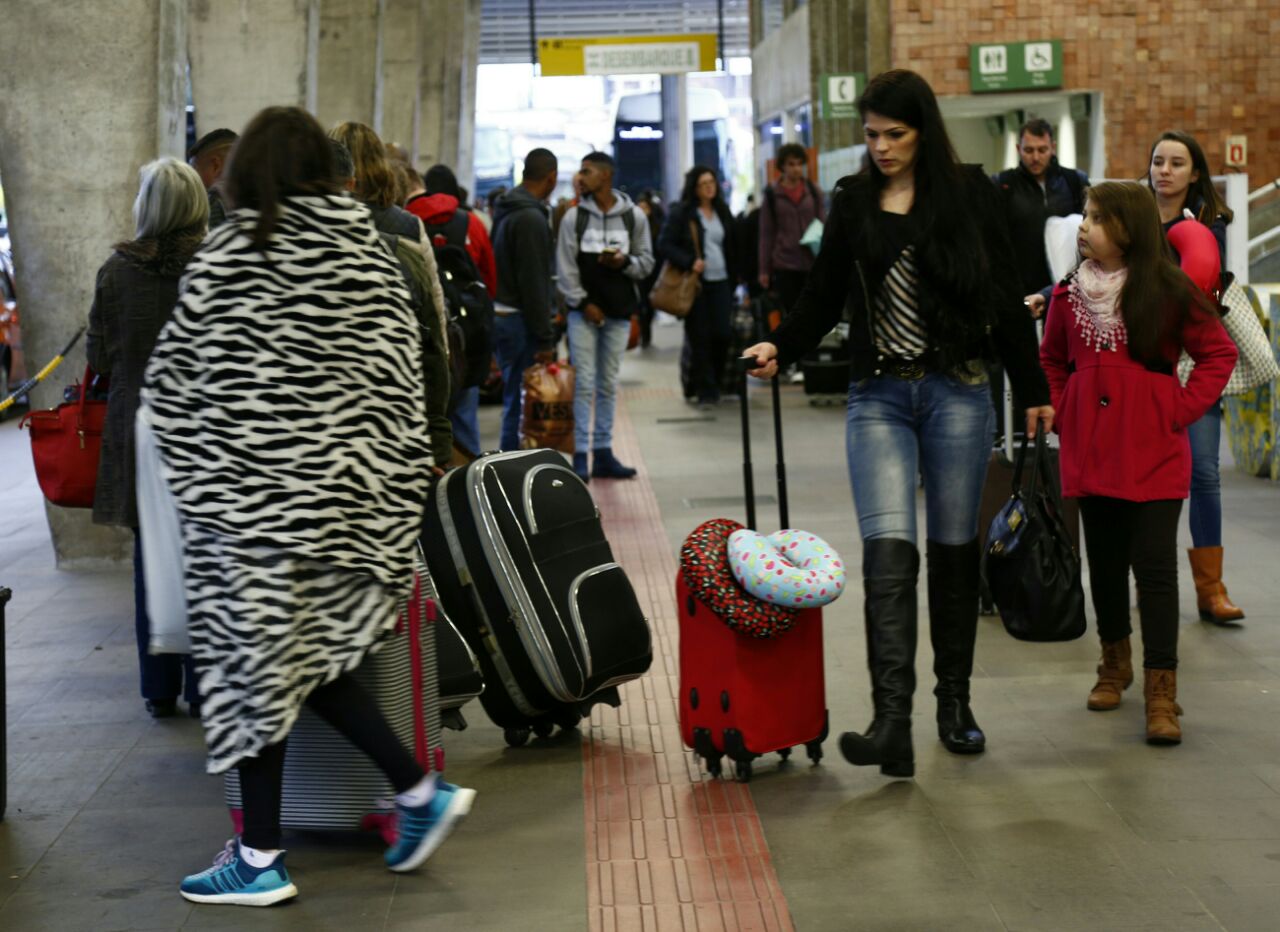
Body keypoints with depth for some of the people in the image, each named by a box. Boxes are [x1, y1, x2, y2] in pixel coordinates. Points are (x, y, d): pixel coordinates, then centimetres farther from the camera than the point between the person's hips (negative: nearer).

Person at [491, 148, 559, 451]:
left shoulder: (505, 210, 14)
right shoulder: (531, 218, -17)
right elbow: (533, 282, -20)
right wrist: (545, 338, -17)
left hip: (500, 311, 10)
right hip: (519, 321, -10)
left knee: (515, 400, 15)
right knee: (521, 403, -6)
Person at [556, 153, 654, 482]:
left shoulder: (634, 217, 3)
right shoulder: (574, 216, 1)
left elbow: (646, 261, 6)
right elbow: (565, 265, -1)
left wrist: (625, 262, -14)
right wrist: (582, 302, -9)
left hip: (618, 312, 2)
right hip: (583, 311, -2)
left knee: (608, 384, 8)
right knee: (583, 383, -5)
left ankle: (603, 453, 14)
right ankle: (580, 455, -2)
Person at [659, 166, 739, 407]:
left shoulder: (722, 212, 14)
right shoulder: (681, 213, -2)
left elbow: (732, 248, 20)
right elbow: (665, 245, -6)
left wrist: (734, 278, 14)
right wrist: (689, 263, -18)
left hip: (721, 281, 4)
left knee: (723, 334, -5)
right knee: (700, 338, -2)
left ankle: (716, 384, 14)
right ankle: (705, 391, 5)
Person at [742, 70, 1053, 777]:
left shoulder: (968, 193, 1)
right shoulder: (853, 202, 8)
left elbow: (1004, 299, 3)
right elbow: (822, 299, 12)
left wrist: (1032, 390, 5)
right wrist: (779, 347, -4)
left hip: (956, 392, -1)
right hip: (878, 397, 1)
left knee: (953, 549, 7)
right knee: (888, 551, -13)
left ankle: (954, 703, 20)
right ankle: (891, 722, -18)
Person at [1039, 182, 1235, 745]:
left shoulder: (1170, 292, -6)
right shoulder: (1070, 292, 5)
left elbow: (1219, 354, 0)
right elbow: (1052, 361, 19)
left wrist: (1180, 412, -7)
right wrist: (1062, 412, 6)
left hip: (1153, 454, -4)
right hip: (1090, 451, 4)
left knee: (1155, 566, -5)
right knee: (1104, 561, 13)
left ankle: (1161, 691, -3)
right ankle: (1115, 663, 32)